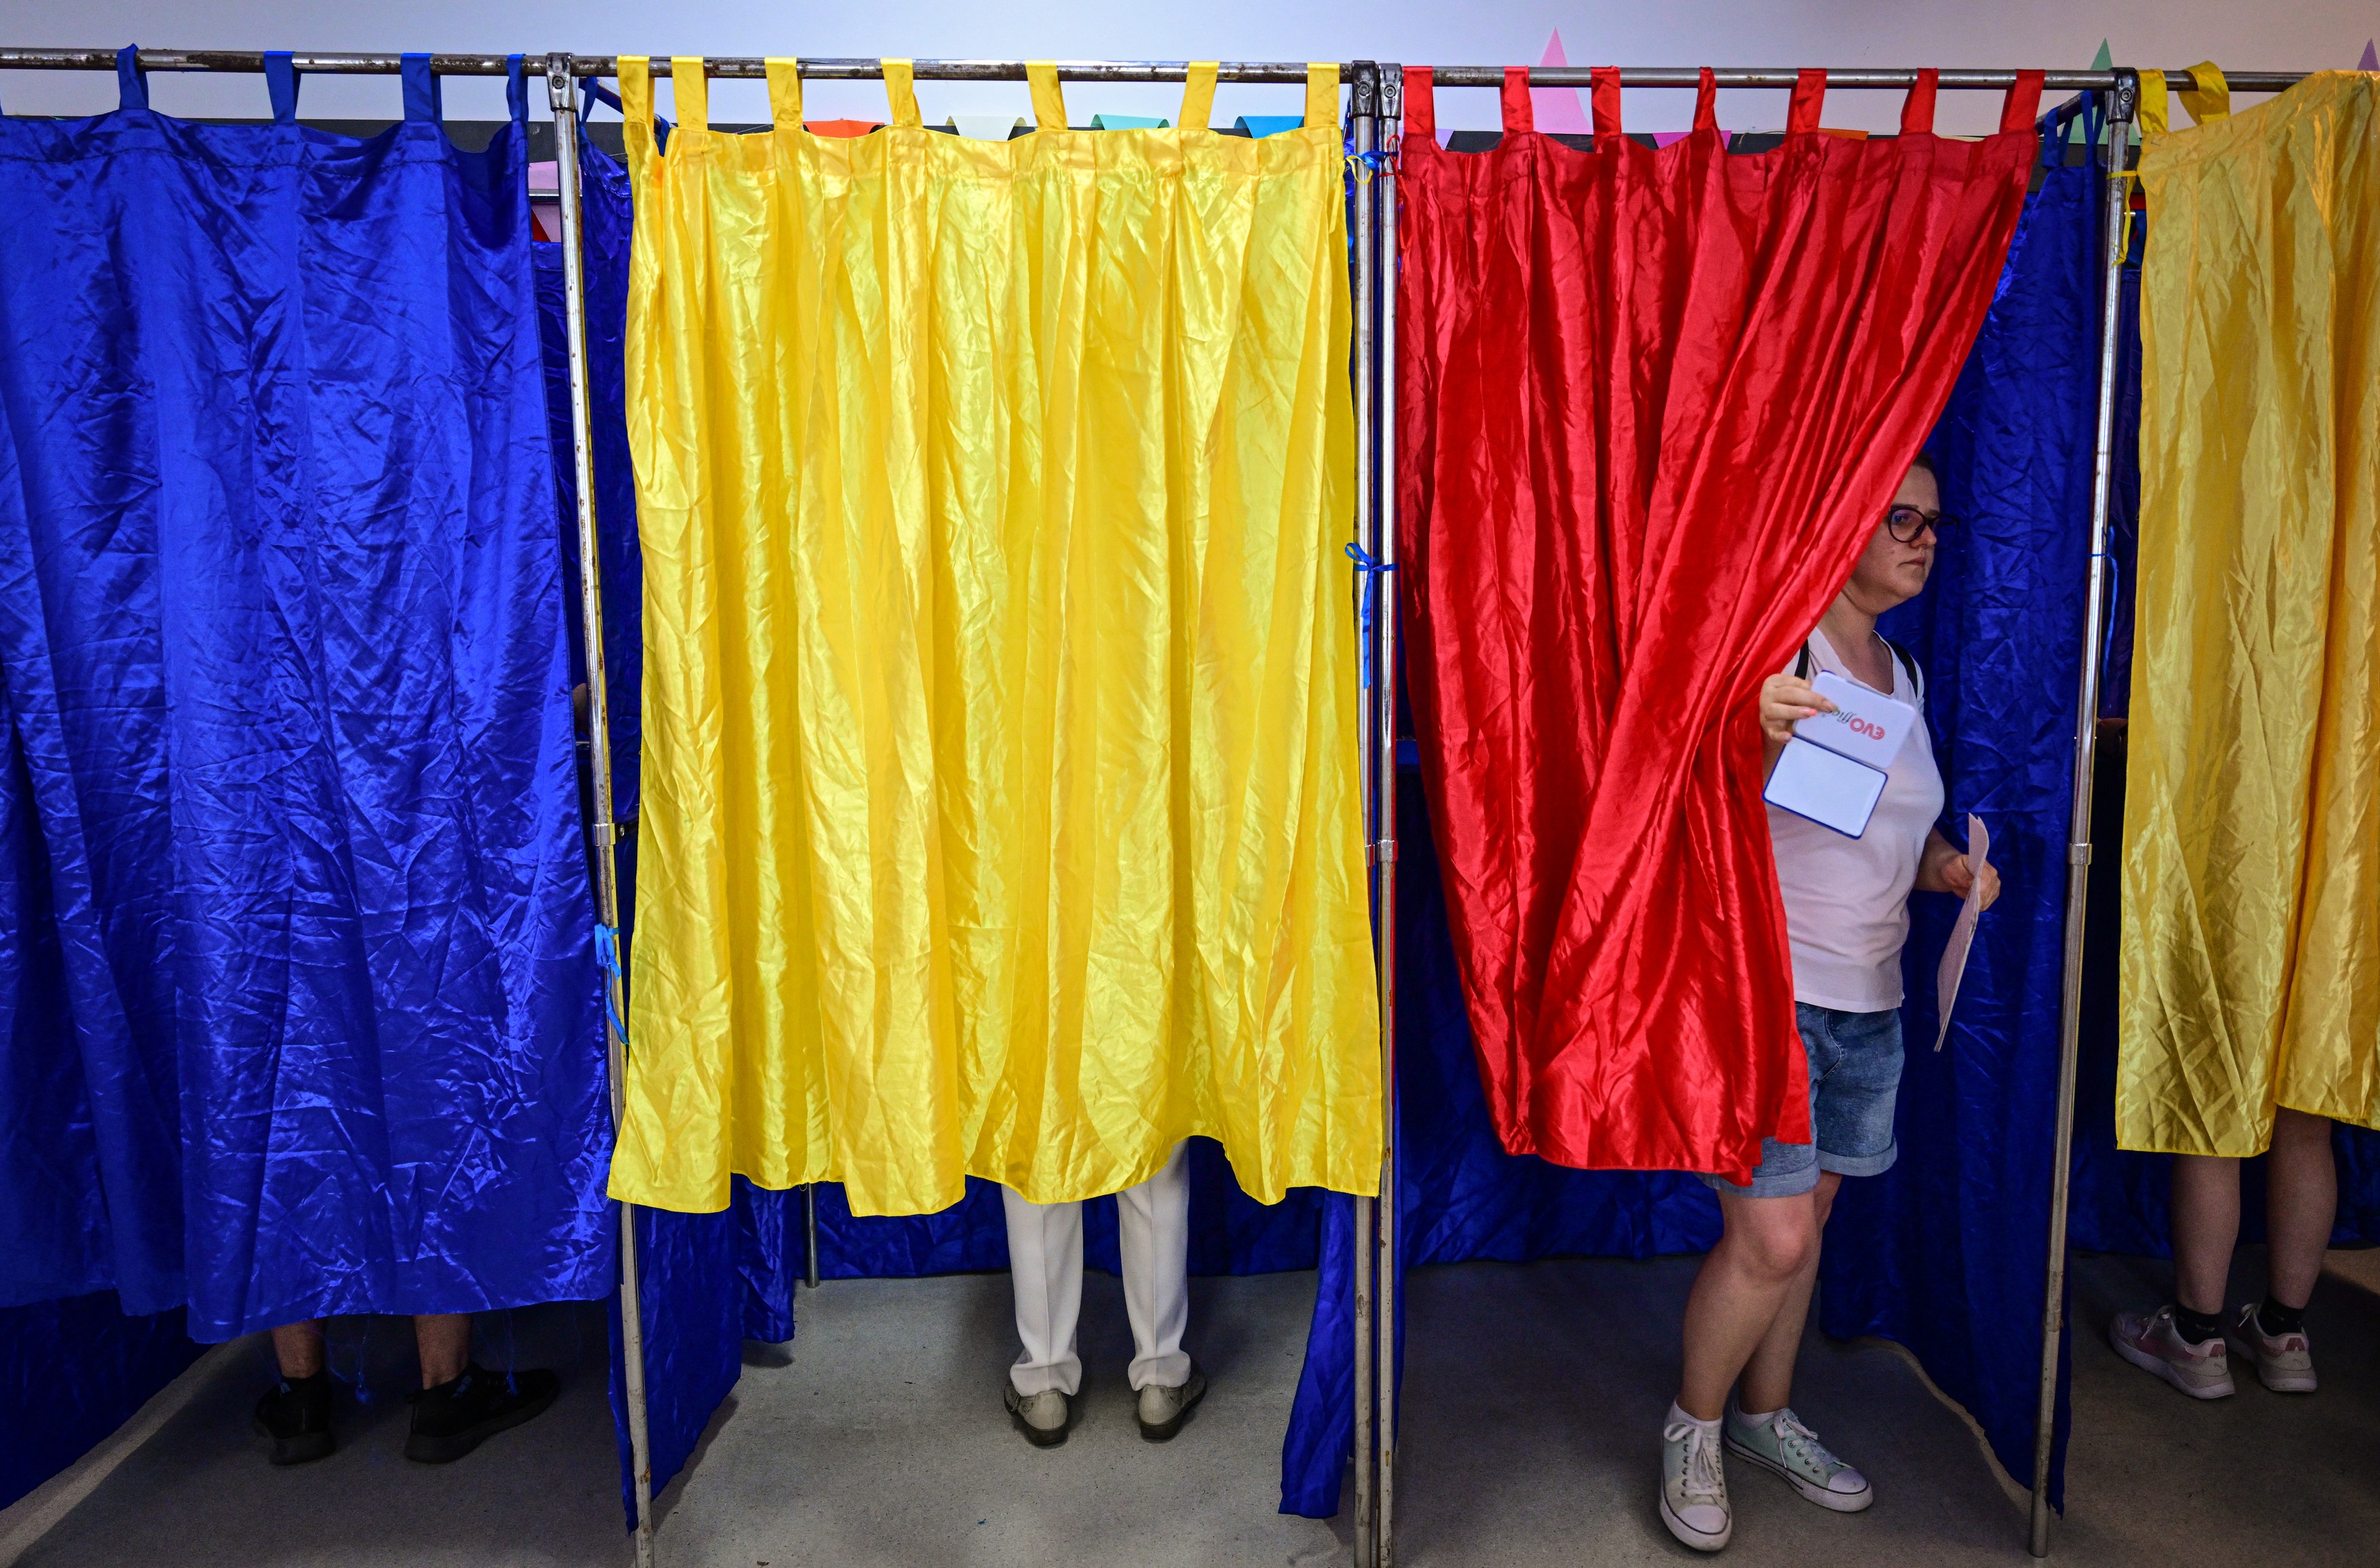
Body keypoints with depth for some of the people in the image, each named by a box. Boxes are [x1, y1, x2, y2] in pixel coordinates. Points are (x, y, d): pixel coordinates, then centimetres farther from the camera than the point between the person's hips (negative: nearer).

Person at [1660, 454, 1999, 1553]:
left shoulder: (1903, 674, 14)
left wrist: (1940, 867, 4)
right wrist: (1746, 726, -41)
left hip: (1868, 997, 8)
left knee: (1805, 1218, 15)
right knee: (1771, 1236, -7)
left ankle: (1766, 1418, 34)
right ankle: (1693, 1430, 18)